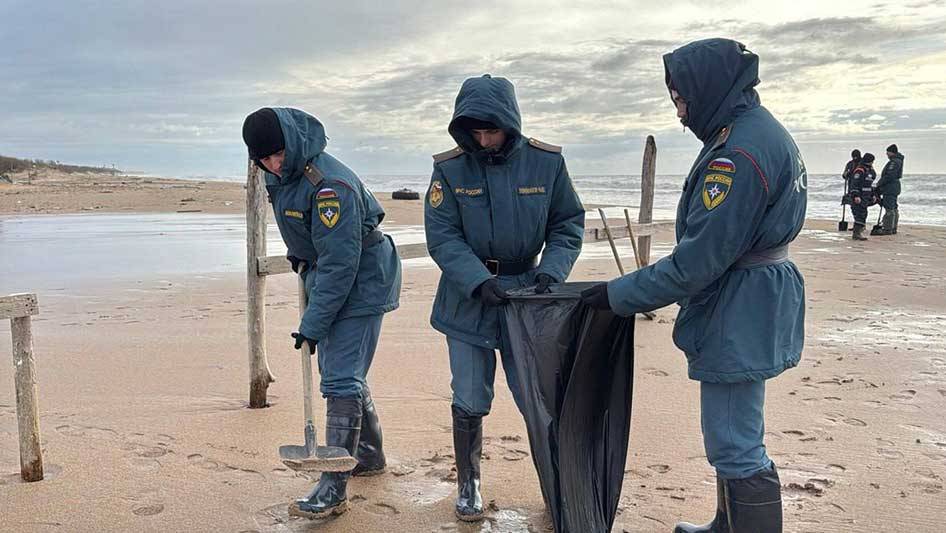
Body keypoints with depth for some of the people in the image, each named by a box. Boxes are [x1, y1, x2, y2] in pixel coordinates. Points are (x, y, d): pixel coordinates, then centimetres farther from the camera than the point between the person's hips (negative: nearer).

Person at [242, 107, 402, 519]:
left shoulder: (330, 185, -30)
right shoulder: (280, 174, -2)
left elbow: (340, 264, -30)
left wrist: (312, 326, -26)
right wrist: (300, 254, 18)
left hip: (360, 283, -10)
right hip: (326, 276, 10)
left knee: (341, 380, -11)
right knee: (342, 372, 19)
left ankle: (333, 490, -6)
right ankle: (370, 455, 36)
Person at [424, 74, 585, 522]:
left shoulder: (546, 163, -8)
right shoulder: (450, 169, -10)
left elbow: (569, 224, 0)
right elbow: (442, 236, -11)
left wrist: (551, 270, -17)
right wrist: (480, 281, -24)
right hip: (468, 301, 0)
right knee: (469, 403, 8)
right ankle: (468, 484, 28)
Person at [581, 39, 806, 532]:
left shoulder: (741, 151, -23)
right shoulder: (761, 130, 11)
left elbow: (700, 258, -25)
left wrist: (620, 295, -16)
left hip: (737, 317, -11)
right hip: (750, 308, 11)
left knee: (736, 449, -2)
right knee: (736, 437, 23)